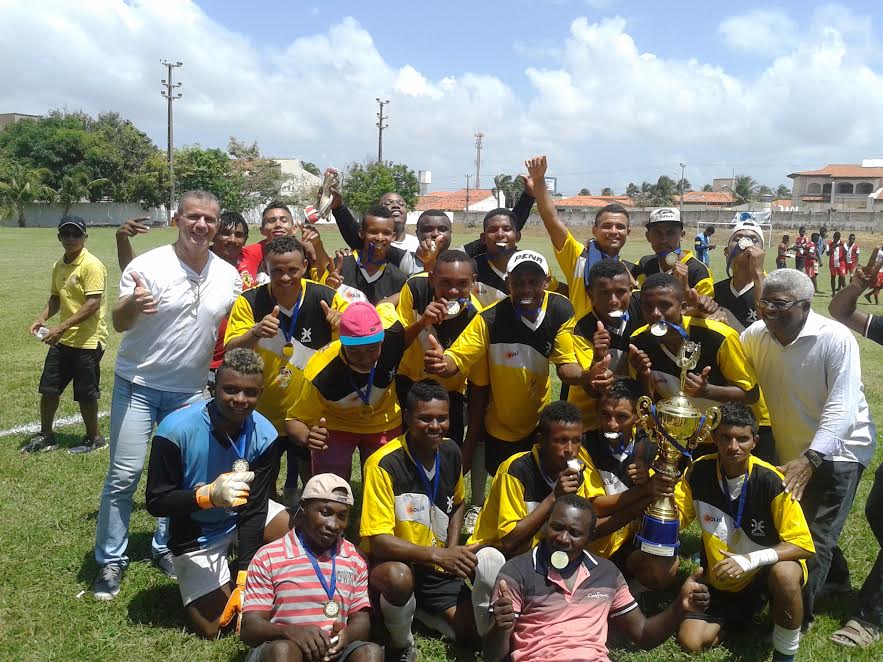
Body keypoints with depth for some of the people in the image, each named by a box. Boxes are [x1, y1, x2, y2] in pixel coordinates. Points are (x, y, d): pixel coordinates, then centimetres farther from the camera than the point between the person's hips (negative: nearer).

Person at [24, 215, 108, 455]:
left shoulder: (91, 266, -16)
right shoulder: (58, 266, 9)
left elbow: (93, 304, -22)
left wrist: (62, 327, -26)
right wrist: (42, 318, 1)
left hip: (87, 341, -8)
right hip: (62, 340, 8)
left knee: (85, 394, 4)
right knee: (48, 388, 12)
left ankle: (94, 439, 23)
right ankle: (46, 436, 29)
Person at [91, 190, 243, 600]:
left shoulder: (229, 276, -1)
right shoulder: (150, 265, -14)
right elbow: (119, 323, -18)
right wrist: (132, 305, -40)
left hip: (190, 390, 4)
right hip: (138, 384, -3)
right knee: (124, 474, -3)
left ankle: (166, 548, 30)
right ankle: (110, 560, 13)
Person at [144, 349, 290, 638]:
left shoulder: (264, 436, -23)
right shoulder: (176, 430, -30)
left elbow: (254, 510, -19)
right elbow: (156, 503, -24)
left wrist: (244, 578, -23)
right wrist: (208, 495, -42)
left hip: (241, 516, 3)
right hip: (195, 533, -3)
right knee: (211, 628, -5)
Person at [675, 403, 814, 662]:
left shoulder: (771, 481, -24)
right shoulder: (699, 471, -13)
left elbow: (802, 545, -22)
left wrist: (750, 560, -35)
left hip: (766, 569, -3)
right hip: (722, 581, 3)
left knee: (785, 573, -38)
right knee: (690, 641, -13)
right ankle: (745, 615, 18)